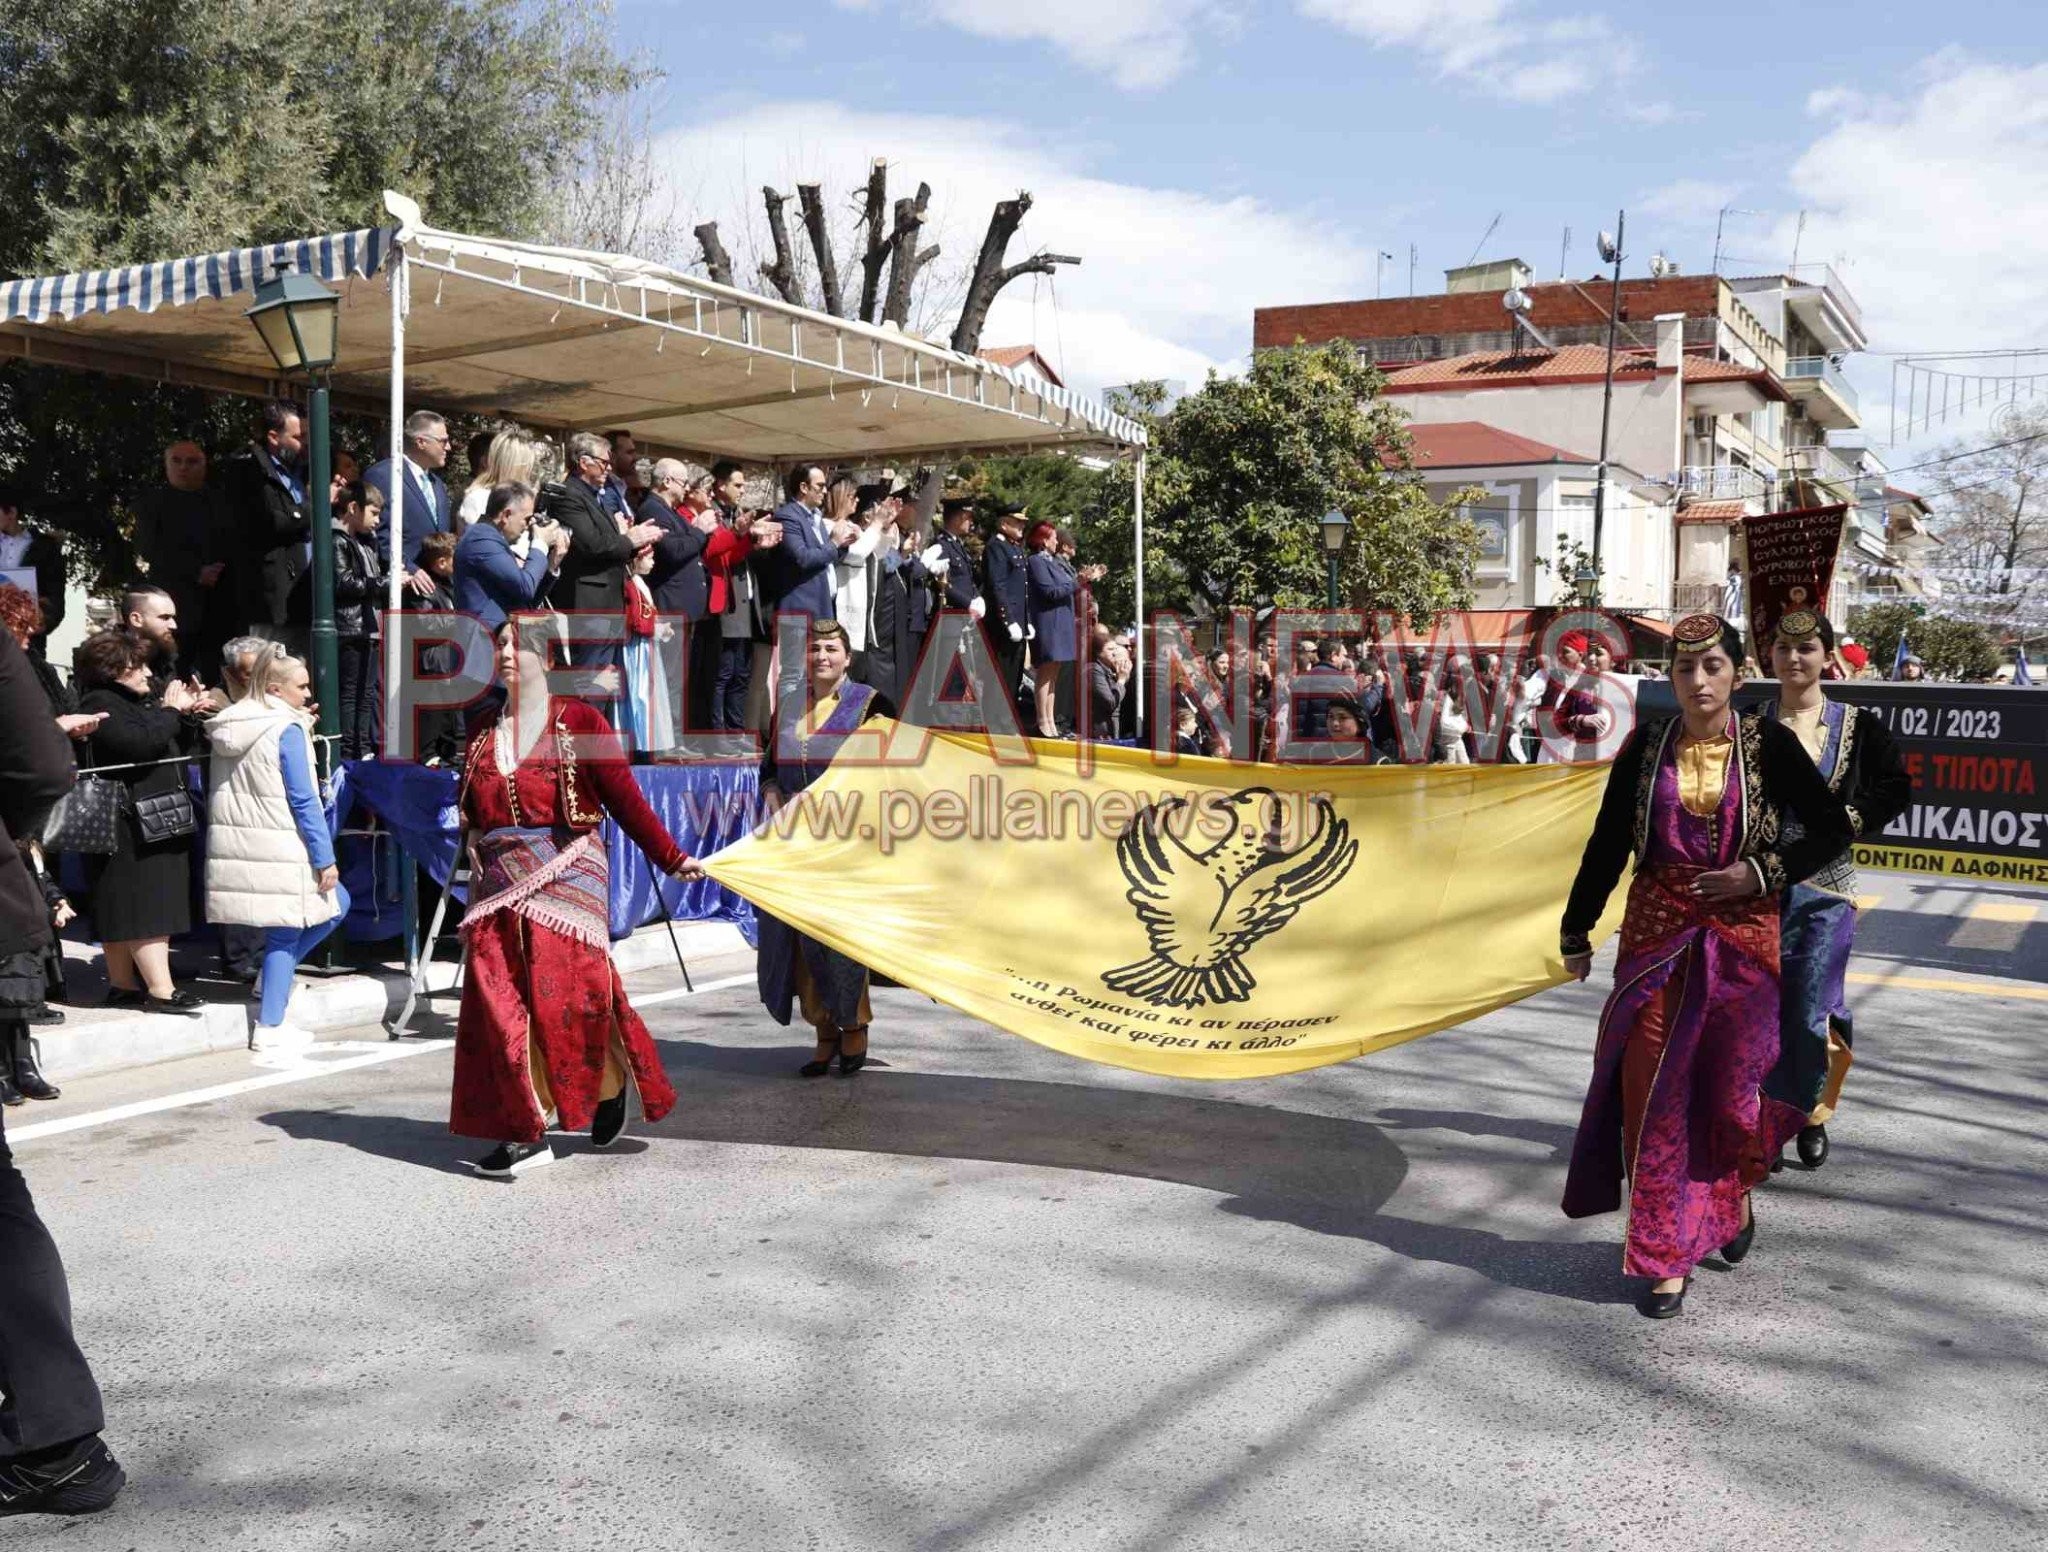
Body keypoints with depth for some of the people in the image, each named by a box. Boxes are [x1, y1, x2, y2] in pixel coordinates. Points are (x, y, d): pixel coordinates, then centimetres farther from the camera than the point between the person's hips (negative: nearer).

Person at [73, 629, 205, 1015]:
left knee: (129, 909, 12)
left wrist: (184, 713, 7)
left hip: (157, 822, 9)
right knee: (146, 906, -11)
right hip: (128, 824, -9)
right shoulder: (99, 704, -9)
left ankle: (124, 985, 16)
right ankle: (161, 989, -13)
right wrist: (170, 710, -12)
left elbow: (178, 749, 22)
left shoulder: (139, 701, 18)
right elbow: (139, 742, -25)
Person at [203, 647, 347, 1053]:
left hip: (231, 848, 8)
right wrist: (325, 858, -12)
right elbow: (304, 801, -14)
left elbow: (217, 792, 18)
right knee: (284, 936, 7)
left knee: (336, 903, 19)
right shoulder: (288, 729, -12)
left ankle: (275, 977, 17)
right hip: (279, 852, -8)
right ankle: (269, 1028, 9)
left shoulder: (226, 728, 13)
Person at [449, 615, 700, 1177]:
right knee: (500, 1004, -1)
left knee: (567, 993, -8)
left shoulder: (579, 722, -1)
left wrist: (671, 858, -11)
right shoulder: (483, 733, 15)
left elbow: (624, 797, -6)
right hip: (498, 883, 5)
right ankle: (525, 1133, 4)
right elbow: (471, 811, 16)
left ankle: (612, 1083, 21)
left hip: (564, 874, -5)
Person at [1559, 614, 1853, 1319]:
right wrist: (1576, 932, 7)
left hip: (1742, 938, -1)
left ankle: (1733, 1197, 40)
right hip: (1656, 936, 1)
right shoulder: (1646, 746, 1)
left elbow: (1831, 828, 1)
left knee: (1729, 1088, 6)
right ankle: (1666, 1258, 10)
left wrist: (1764, 872, -13)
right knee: (1656, 1094, 0)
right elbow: (1606, 844, 5)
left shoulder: (1767, 744, -3)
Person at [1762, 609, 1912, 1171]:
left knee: (1811, 1011, 0)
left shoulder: (1857, 725, 2)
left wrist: (1845, 821, -8)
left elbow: (1896, 788, 6)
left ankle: (1812, 1114, 22)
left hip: (1825, 887, 0)